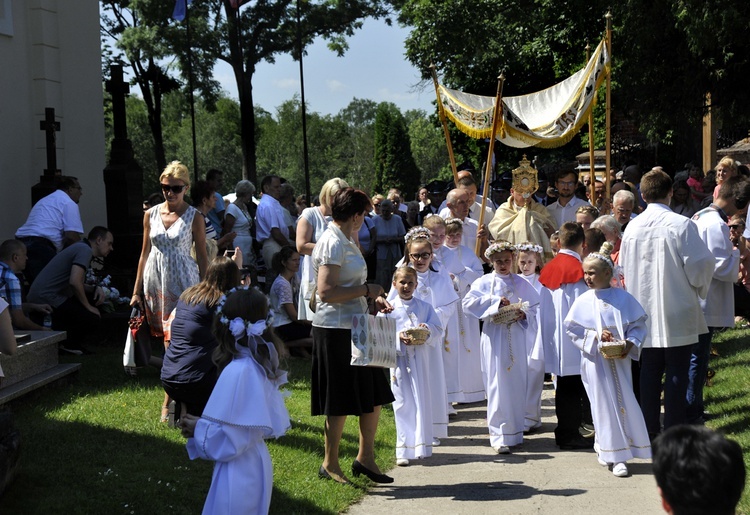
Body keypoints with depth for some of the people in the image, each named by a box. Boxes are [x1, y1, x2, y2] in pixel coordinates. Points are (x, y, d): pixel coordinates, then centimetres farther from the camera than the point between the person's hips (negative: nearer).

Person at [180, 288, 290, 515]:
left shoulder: (238, 372, -23)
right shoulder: (263, 366, 2)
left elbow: (228, 442, -23)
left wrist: (198, 429, -5)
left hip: (238, 472, -8)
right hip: (257, 463, 8)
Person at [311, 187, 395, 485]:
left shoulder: (346, 241, 15)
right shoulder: (332, 243, -16)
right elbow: (326, 292, -24)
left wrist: (372, 299, 8)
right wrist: (368, 289, -15)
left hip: (353, 327, 10)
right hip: (336, 330, -10)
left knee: (373, 396, 12)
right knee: (342, 402, 0)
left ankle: (365, 458, 23)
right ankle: (330, 464, 14)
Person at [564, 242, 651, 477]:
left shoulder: (623, 298, -1)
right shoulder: (583, 301, -2)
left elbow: (638, 325, 2)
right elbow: (573, 329, 0)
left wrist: (630, 344, -14)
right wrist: (596, 336, -14)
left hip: (619, 359, 2)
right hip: (595, 360, -1)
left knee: (625, 402, 4)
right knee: (605, 404, 0)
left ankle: (605, 449, 20)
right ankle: (615, 456, 7)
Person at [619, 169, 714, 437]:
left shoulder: (632, 227, 0)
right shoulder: (680, 225, -13)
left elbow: (624, 267, 9)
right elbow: (701, 264, -11)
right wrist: (700, 289, 9)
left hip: (645, 312, 4)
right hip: (677, 312, -4)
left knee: (649, 371, 12)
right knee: (677, 373, 2)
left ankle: (649, 428, 16)